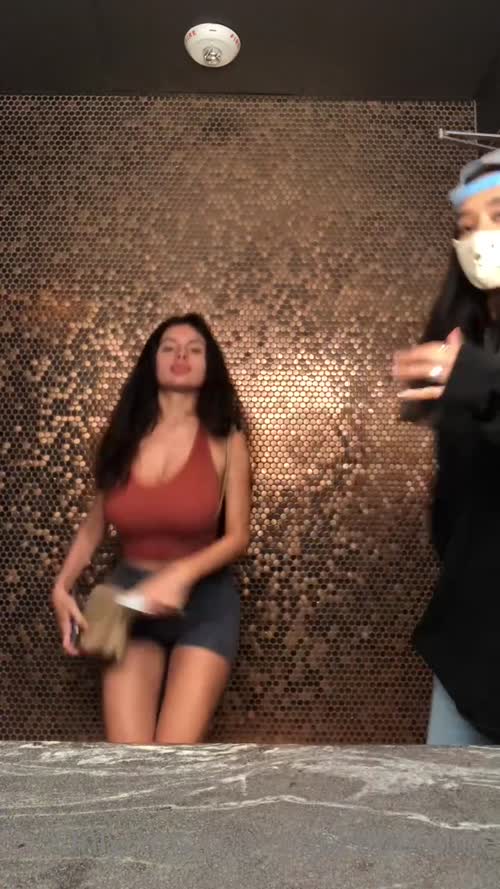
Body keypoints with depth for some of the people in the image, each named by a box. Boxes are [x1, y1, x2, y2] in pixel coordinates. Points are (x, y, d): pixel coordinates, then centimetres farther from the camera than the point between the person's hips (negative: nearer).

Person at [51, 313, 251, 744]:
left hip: (204, 602, -2)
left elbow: (237, 536, -7)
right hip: (130, 597, 2)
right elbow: (94, 525, 10)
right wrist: (62, 587, -2)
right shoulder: (124, 437, 1)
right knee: (126, 748, -6)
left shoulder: (225, 440, -8)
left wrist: (182, 574, -22)